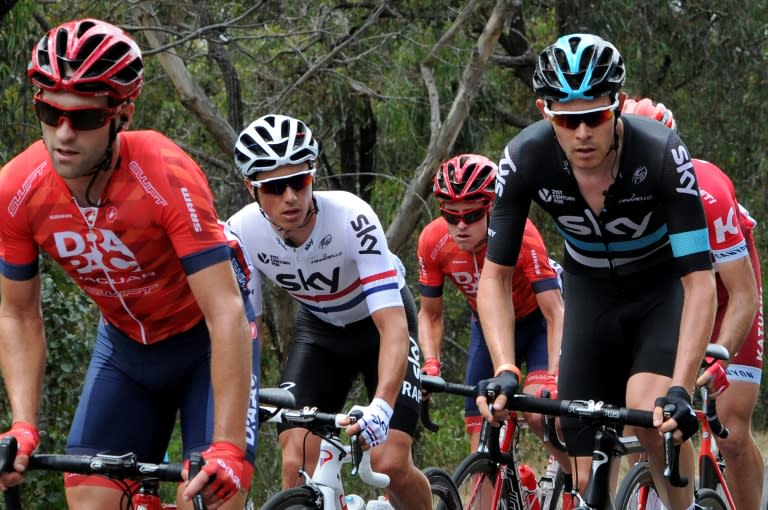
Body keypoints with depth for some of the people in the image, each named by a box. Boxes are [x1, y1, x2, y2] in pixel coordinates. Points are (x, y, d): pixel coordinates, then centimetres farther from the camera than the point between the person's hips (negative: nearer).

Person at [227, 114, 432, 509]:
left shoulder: (350, 218, -35)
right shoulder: (242, 232, -25)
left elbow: (393, 324, -40)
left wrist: (381, 405, -54)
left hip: (379, 324, -3)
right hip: (319, 329, 3)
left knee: (391, 465, -16)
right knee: (296, 467, -16)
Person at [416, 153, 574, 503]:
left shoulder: (520, 235, -33)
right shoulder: (433, 242, -23)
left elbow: (556, 315, -34)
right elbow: (430, 313, -7)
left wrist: (554, 379, -45)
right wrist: (430, 365, -23)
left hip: (535, 322, -4)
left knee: (538, 412, -29)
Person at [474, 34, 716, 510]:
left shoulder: (661, 153, -32)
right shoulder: (526, 158, -25)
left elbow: (700, 280, -33)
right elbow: (495, 276, -19)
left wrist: (680, 390, -42)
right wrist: (505, 371, -33)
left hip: (663, 289, -2)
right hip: (591, 295, 2)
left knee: (650, 413, -31)